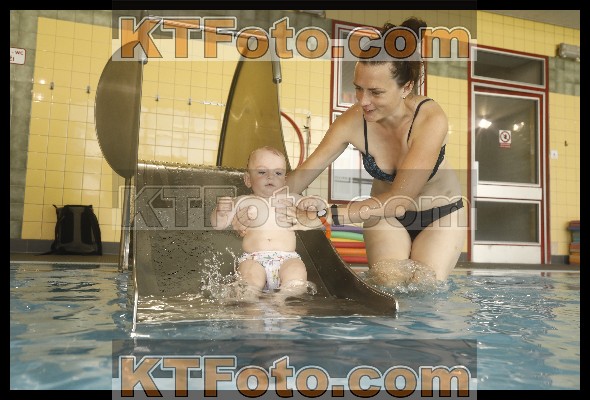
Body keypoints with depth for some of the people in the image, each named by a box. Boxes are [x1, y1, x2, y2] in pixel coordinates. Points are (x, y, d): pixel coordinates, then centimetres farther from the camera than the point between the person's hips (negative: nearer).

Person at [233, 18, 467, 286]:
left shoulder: (430, 120, -33)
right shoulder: (353, 122, -24)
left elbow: (399, 199, -37)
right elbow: (300, 176, -20)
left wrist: (328, 215, -45)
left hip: (440, 214, -1)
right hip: (386, 213, 2)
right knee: (388, 284, -19)